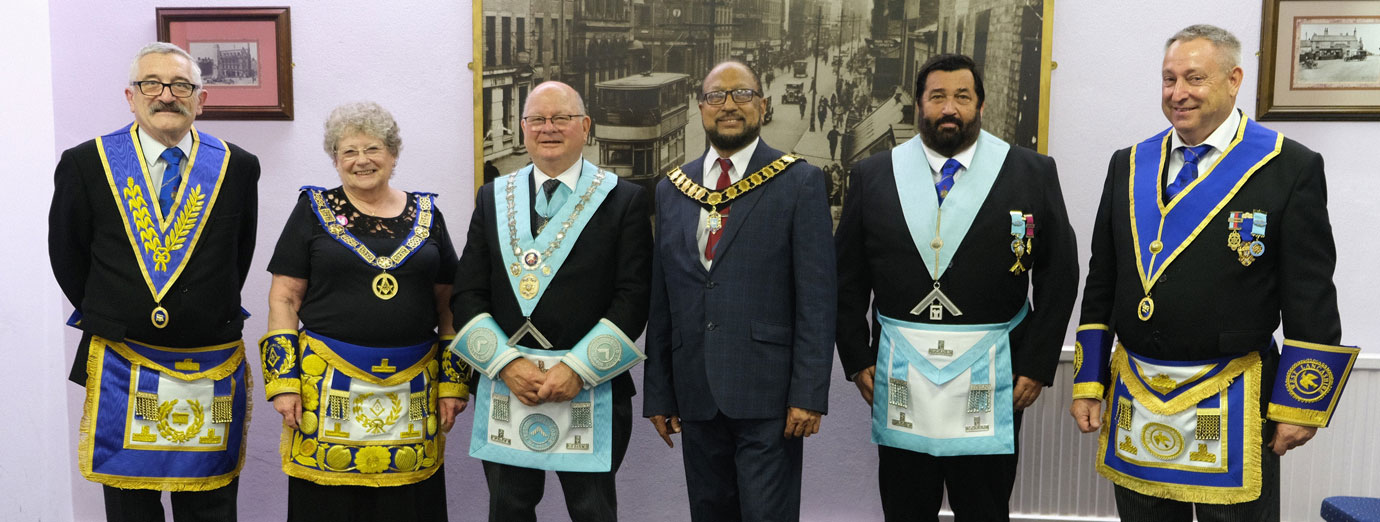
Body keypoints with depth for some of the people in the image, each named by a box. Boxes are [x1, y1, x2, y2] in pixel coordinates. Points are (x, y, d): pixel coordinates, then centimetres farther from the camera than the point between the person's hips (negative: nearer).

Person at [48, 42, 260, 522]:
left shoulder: (238, 167, 1)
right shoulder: (85, 164, -1)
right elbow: (66, 256, 8)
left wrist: (213, 315, 6)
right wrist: (106, 317, 7)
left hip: (211, 371, 0)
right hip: (121, 369, 0)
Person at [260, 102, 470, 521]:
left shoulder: (426, 214, 8)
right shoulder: (314, 211, 4)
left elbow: (447, 303, 9)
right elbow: (283, 300, 2)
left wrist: (454, 382, 4)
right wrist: (284, 381, -6)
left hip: (412, 389, 2)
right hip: (328, 389, -1)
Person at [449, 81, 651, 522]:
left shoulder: (623, 200, 0)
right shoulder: (493, 198, 10)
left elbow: (633, 298, -6)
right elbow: (467, 295, 5)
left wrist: (578, 369, -14)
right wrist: (507, 364, -9)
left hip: (591, 391, -2)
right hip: (504, 387, 3)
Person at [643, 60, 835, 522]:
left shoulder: (799, 182, -2)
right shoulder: (671, 189, 11)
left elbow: (817, 297, -6)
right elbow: (661, 298, 11)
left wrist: (809, 393, -12)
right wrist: (658, 393, 9)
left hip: (768, 394, -4)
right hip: (696, 395, 4)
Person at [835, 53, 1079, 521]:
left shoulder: (1033, 174, 2)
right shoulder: (872, 176, 5)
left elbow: (1059, 274, 3)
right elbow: (847, 276, 8)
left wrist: (1037, 365, -2)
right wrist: (856, 359, 2)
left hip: (990, 385, -1)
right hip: (898, 382, 1)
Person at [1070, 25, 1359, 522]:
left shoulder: (1291, 168, -4)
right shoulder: (1127, 165, 8)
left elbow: (1311, 299, -5)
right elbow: (1101, 284, 9)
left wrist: (1298, 405, -8)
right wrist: (1088, 383, 5)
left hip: (1234, 407, -3)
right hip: (1134, 398, 4)